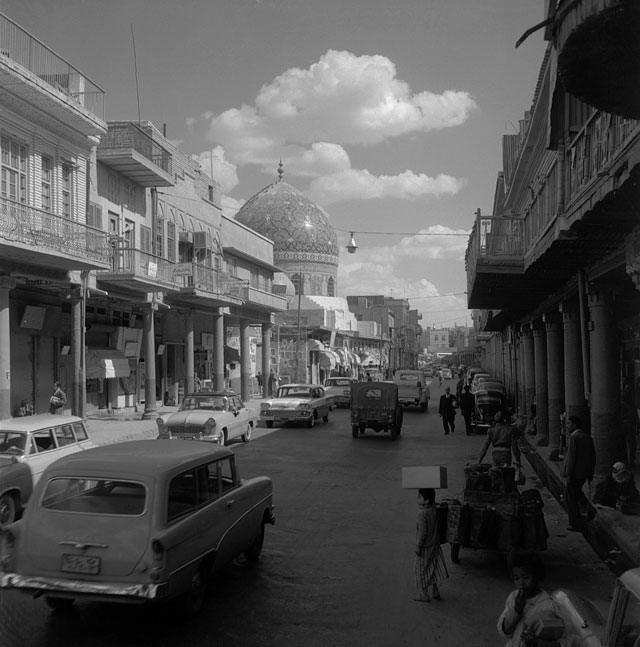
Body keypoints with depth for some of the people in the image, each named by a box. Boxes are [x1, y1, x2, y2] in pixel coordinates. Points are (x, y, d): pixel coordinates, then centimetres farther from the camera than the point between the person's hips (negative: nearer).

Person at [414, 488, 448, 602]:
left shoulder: (422, 513, -27)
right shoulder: (433, 508, -7)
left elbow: (422, 532, -25)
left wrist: (418, 546, -17)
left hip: (425, 546, -7)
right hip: (434, 543, 7)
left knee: (421, 570, 8)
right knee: (433, 568, 19)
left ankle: (423, 595, 17)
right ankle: (435, 591, 28)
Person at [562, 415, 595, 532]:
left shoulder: (573, 438, -16)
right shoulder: (588, 438, 8)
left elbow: (571, 457, -20)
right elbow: (593, 457, 11)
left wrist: (568, 476, -18)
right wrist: (590, 474, 17)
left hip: (574, 473, -8)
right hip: (584, 474, 8)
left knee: (570, 498, 4)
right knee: (576, 494, 25)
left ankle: (576, 524, 6)